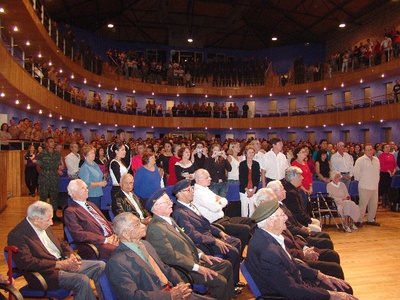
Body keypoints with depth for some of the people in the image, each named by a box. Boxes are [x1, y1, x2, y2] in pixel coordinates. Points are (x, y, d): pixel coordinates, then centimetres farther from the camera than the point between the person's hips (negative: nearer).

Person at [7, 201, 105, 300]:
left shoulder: (45, 227, 11)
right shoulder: (16, 235, -13)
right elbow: (27, 263, -21)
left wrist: (71, 256, -4)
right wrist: (60, 264, -22)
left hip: (63, 261, 8)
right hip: (47, 273, -8)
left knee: (101, 266, -3)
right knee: (82, 280, -30)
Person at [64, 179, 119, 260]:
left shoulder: (91, 205, 25)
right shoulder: (70, 211, -1)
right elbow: (79, 234, -12)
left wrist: (114, 234, 0)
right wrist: (105, 239, -17)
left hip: (110, 239, 8)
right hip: (95, 245, -8)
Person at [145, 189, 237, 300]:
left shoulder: (169, 219, 11)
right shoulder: (155, 228, -20)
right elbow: (169, 256, -24)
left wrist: (201, 254, 5)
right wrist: (197, 267, -22)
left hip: (194, 260, 10)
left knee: (226, 265, 10)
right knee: (220, 281, -19)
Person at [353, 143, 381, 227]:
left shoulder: (376, 160, 12)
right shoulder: (360, 160, -8)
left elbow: (378, 171, 19)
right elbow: (356, 172, -7)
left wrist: (377, 181, 14)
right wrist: (360, 180, 0)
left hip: (374, 186, 6)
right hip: (364, 186, -6)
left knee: (374, 204, 11)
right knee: (363, 204, -5)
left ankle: (370, 219, 26)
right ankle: (359, 220, 5)